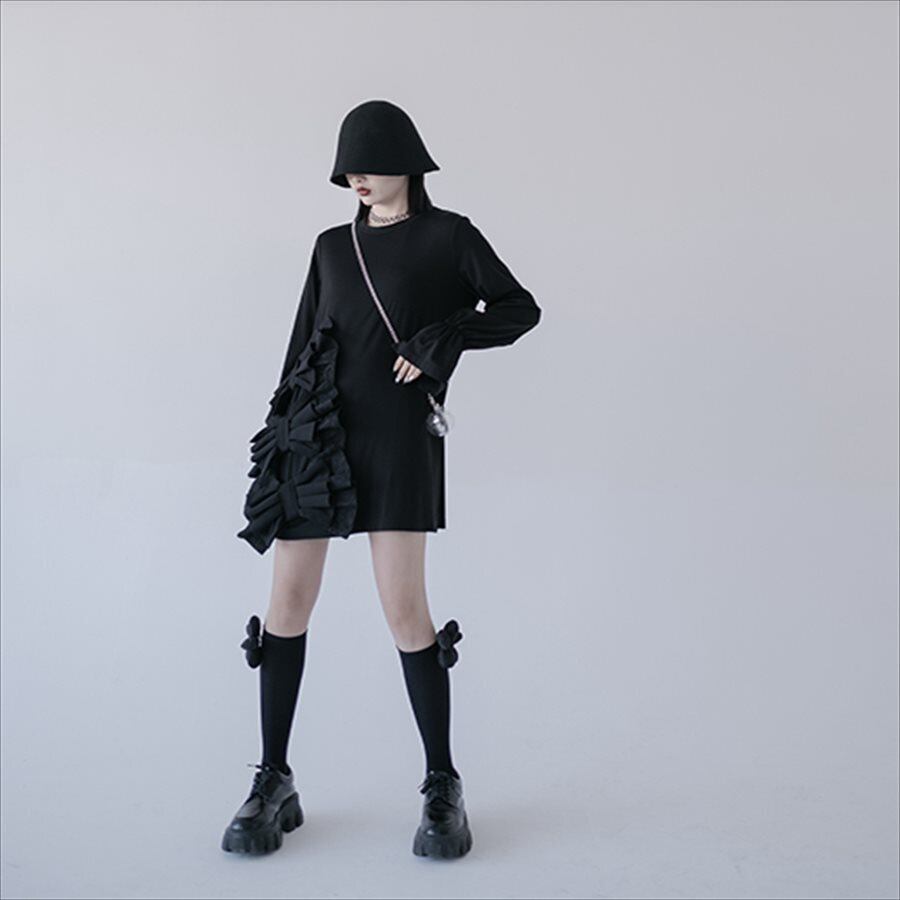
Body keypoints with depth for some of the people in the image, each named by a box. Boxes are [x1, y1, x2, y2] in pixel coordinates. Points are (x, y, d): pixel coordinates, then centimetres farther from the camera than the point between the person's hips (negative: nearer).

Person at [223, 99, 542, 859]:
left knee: (405, 610, -8)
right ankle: (275, 783, 13)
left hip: (398, 436, -4)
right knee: (288, 604, 0)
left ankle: (443, 787, 8)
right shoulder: (333, 247, 17)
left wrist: (446, 338, -9)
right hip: (315, 438, 4)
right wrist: (278, 432, 12)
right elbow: (302, 347, 18)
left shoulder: (449, 235, 6)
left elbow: (520, 309, 5)